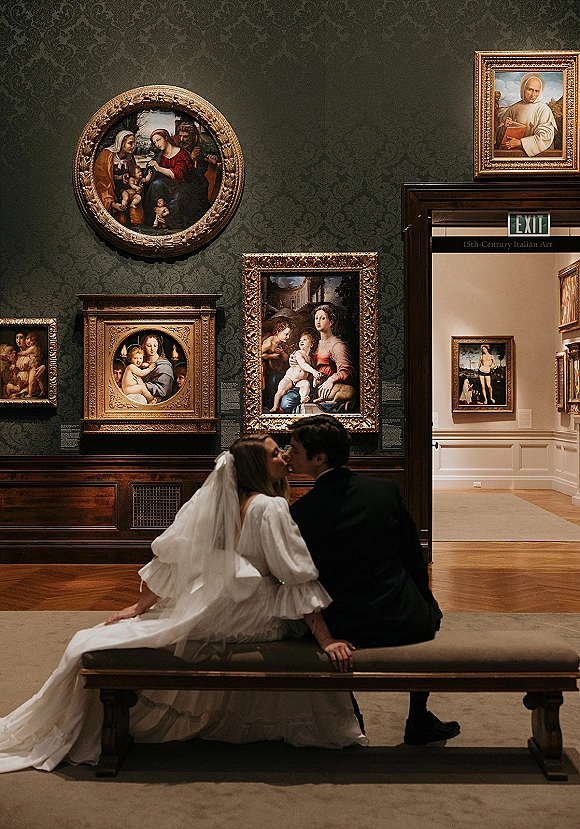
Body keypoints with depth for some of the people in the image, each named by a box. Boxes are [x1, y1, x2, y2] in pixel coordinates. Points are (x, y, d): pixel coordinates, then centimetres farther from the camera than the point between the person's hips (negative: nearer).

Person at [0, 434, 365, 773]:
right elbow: (298, 578, -17)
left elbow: (172, 558, 6)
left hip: (211, 614, 5)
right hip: (252, 619, -4)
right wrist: (327, 640, -16)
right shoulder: (270, 507, -13)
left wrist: (139, 608, 13)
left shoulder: (213, 500, 4)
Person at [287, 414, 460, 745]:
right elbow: (415, 557, 5)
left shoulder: (300, 512, -11)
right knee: (431, 614, 33)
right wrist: (426, 606, 20)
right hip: (405, 624, 1)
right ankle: (420, 722, 36)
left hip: (345, 632, -1)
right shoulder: (386, 489, -4)